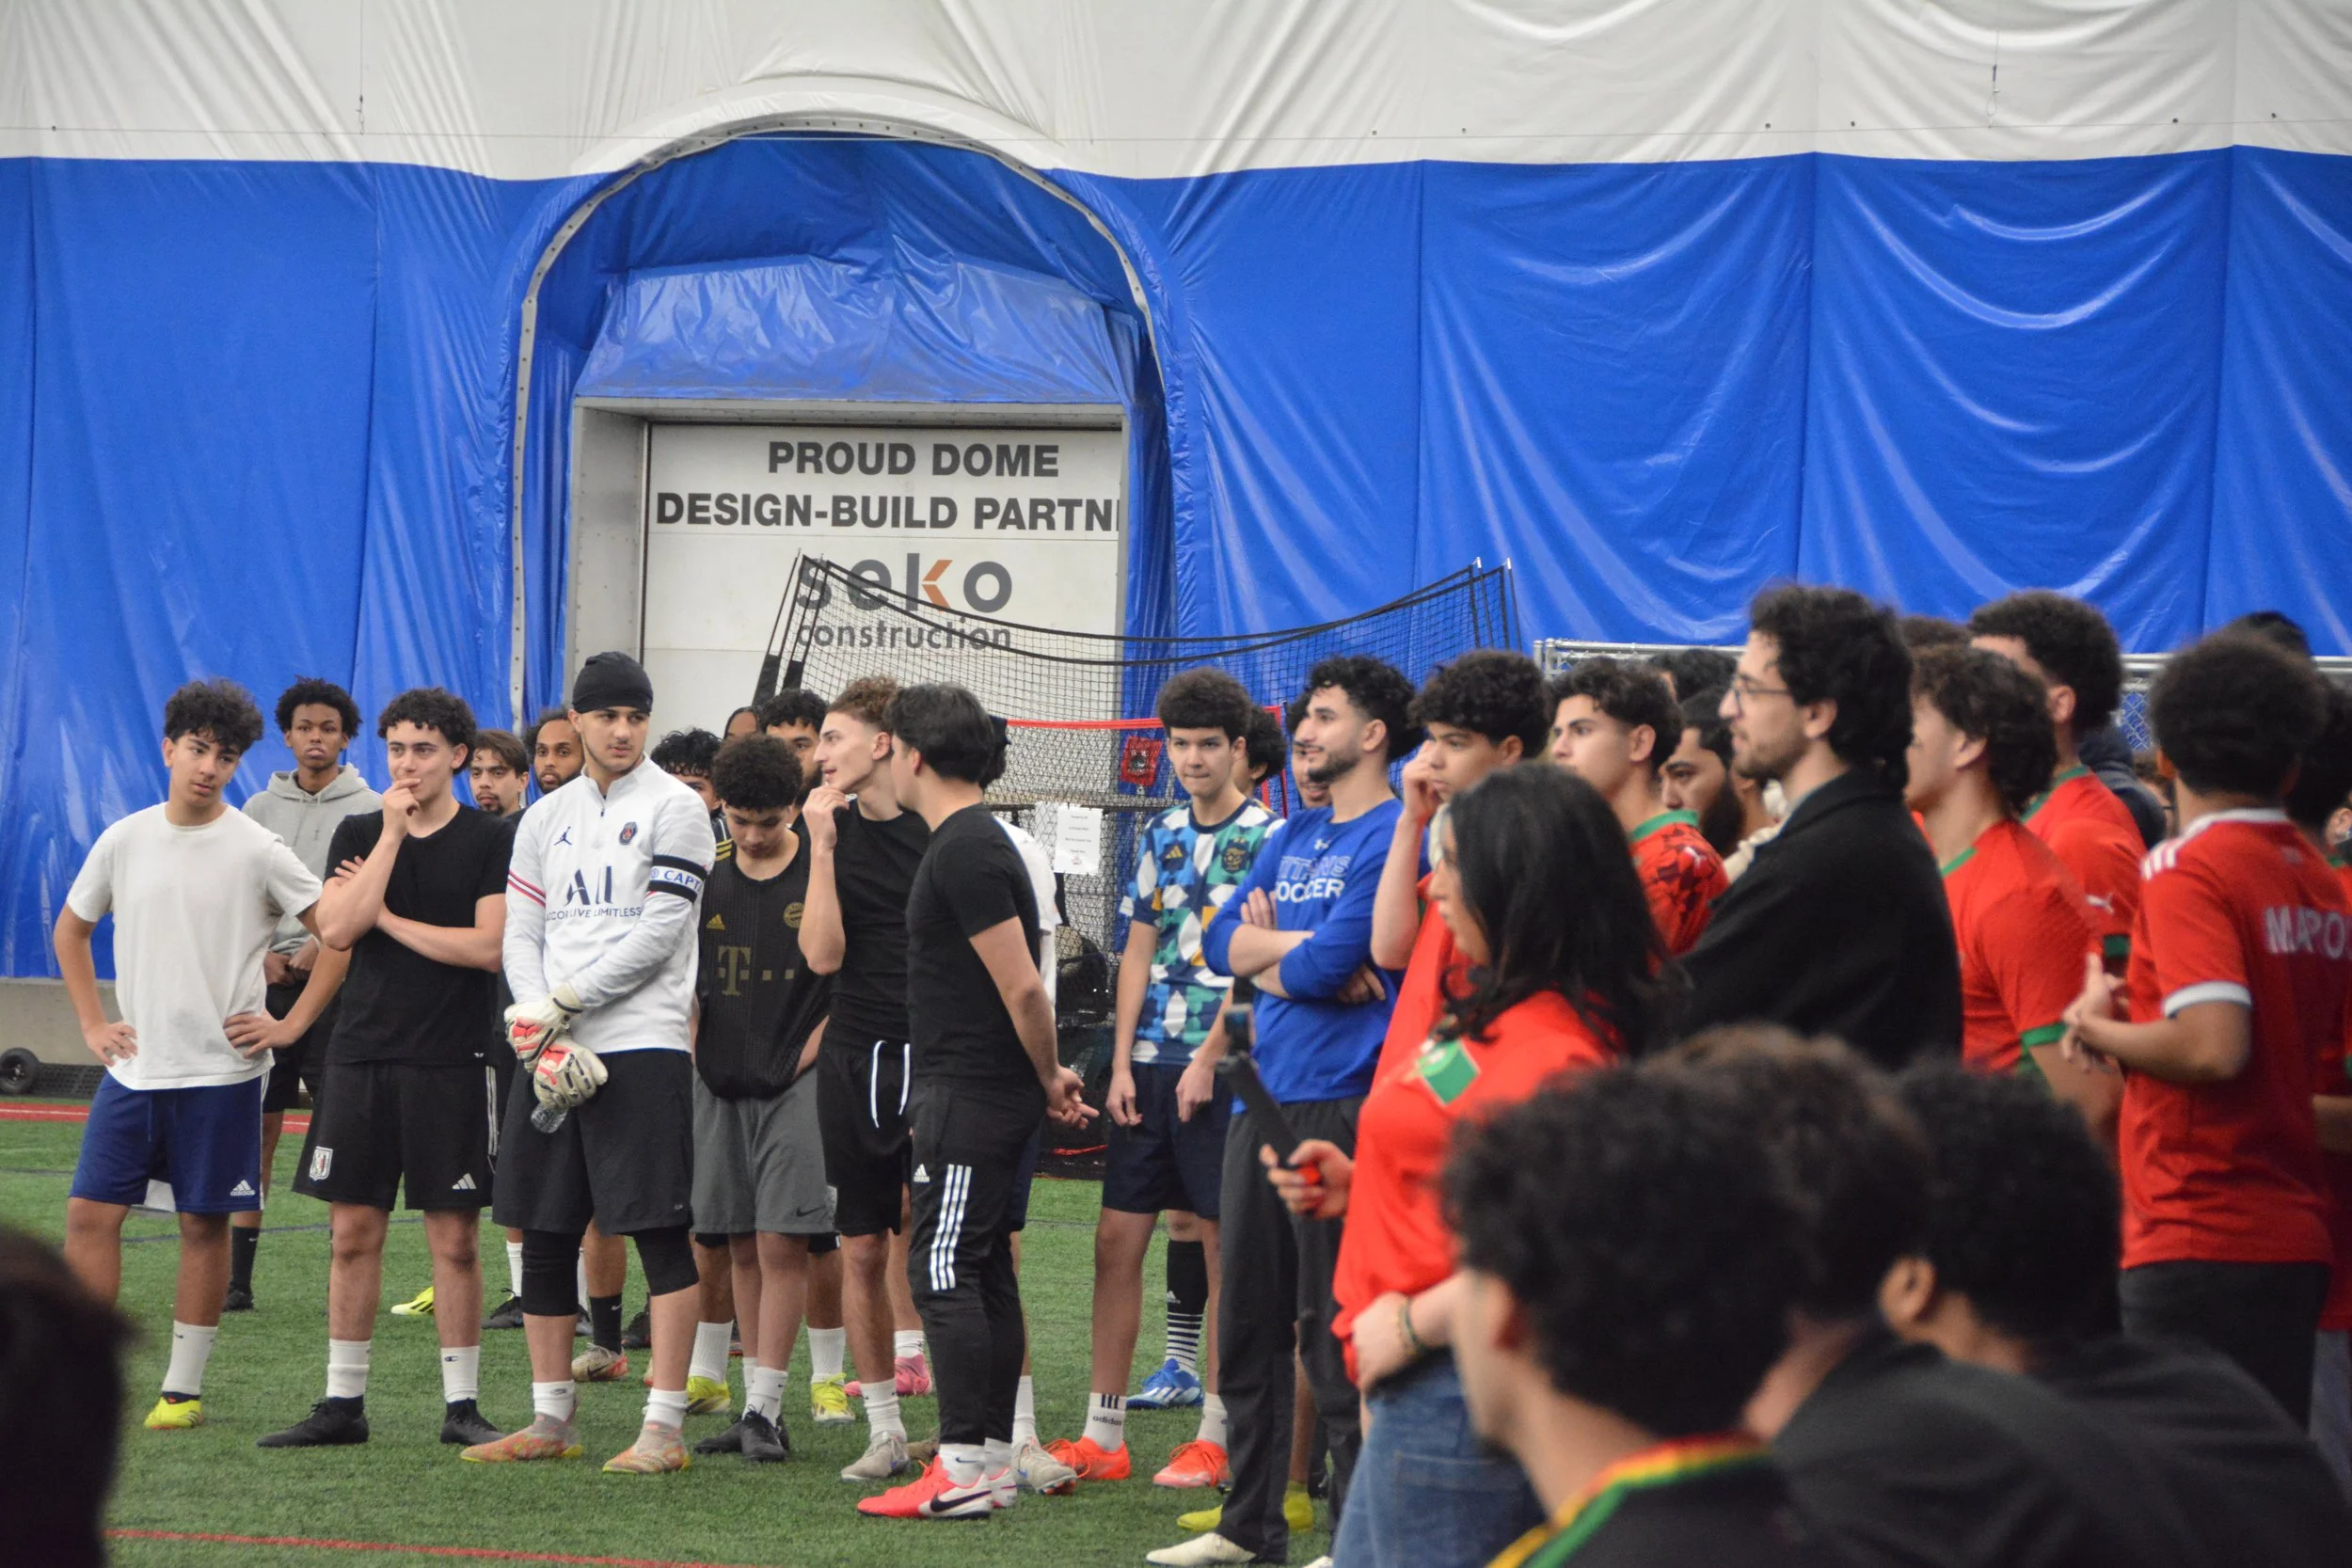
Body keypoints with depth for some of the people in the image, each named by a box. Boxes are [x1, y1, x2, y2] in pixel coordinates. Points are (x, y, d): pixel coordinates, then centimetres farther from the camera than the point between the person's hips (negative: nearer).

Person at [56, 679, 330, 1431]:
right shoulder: (124, 840, 5)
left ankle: (184, 1390, 12)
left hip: (221, 1075, -3)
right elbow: (71, 928, 20)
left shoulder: (255, 850, -6)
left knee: (204, 1226, 3)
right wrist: (91, 1024, 11)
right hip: (132, 1070, 3)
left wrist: (291, 1025, -7)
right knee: (90, 1212, -2)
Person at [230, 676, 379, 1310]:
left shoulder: (368, 811, 2)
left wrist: (322, 944, -14)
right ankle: (237, 1276, 5)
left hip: (337, 980, -3)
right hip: (266, 981, 3)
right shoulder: (261, 808, 13)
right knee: (257, 1128, 3)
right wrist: (261, 954, -2)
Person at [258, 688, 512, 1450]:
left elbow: (489, 945, -11)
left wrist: (386, 918, -6)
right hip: (361, 1052, 3)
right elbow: (337, 930, -5)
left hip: (452, 1063, -3)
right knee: (353, 1231, 4)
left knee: (453, 1238, -1)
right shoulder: (360, 834, 10)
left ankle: (461, 1404, 6)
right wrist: (392, 835, -7)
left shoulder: (493, 839, 0)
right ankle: (343, 1402, 10)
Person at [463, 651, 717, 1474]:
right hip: (551, 1054, 6)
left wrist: (564, 1002, -10)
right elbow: (521, 936, 11)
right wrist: (539, 1027, -6)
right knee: (544, 1235, 9)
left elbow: (659, 933, -9)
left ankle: (664, 1428, -8)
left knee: (659, 1234, -8)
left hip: (642, 1046, -6)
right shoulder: (545, 818, 15)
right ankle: (551, 1419, 18)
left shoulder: (673, 807, -2)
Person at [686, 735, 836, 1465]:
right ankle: (754, 1408, 14)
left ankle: (764, 1410, -6)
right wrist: (694, 1053, 7)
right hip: (722, 1084, 5)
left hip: (796, 1083, -5)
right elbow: (686, 978, 17)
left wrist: (814, 1050, -9)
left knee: (782, 1242, -9)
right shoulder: (707, 880, 8)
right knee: (741, 1246, 8)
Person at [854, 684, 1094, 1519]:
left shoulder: (965, 851, -17)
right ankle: (994, 1459, 14)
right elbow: (1016, 986, 20)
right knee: (985, 1271, 11)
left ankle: (962, 1466, -10)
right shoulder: (974, 840, 16)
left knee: (944, 1271, -9)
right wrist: (1047, 1075, 15)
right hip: (983, 1093, 10)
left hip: (970, 1097, -10)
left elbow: (1022, 985, -20)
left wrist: (1046, 1078, -8)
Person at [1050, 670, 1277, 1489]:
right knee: (1116, 1237, 4)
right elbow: (1138, 954, 14)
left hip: (1221, 1072, -6)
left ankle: (1216, 1436, 5)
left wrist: (1209, 1060, -15)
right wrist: (1122, 1065, 6)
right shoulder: (1159, 837, 13)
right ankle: (1102, 1433, 9)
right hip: (1148, 1064, 6)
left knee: (1223, 1248, -1)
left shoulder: (1265, 837, -5)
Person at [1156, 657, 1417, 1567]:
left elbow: (1324, 967, -16)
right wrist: (1297, 956, -6)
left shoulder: (1393, 836, -9)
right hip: (1264, 1100, 8)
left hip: (1340, 1104, -8)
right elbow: (1221, 943, 11)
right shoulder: (1295, 835, 18)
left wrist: (1266, 954, 2)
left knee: (1334, 1331, -6)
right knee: (1248, 1320, 12)